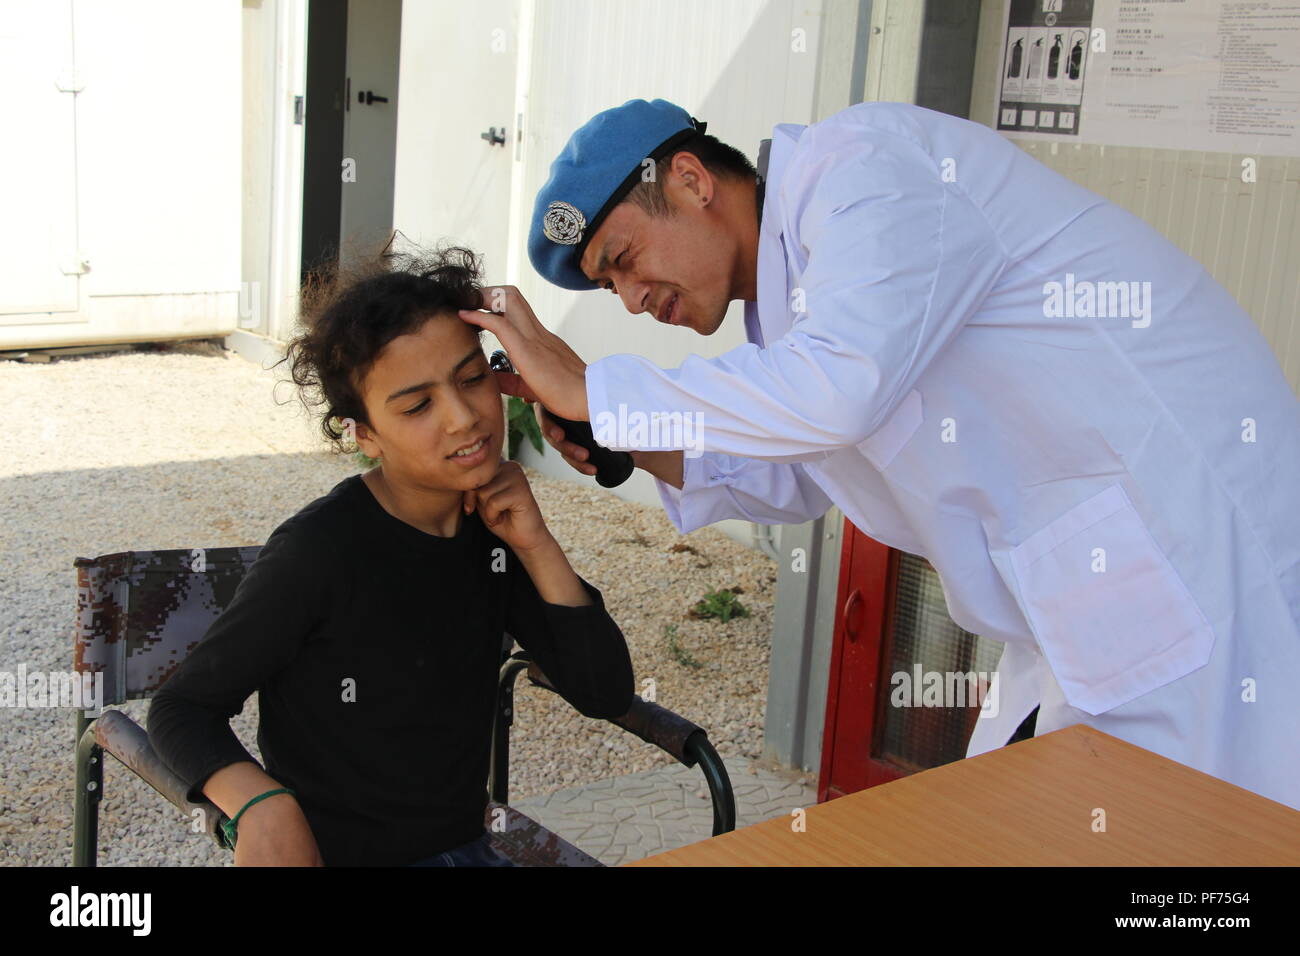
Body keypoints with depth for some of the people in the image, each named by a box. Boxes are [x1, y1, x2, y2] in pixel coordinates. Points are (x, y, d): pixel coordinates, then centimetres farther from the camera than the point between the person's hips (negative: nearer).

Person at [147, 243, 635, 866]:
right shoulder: (318, 551, -15)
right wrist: (261, 803, -26)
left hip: (464, 848, 3)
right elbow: (183, 706, -7)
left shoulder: (493, 529, 2)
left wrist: (536, 547, -9)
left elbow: (606, 695, 2)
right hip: (334, 854, -3)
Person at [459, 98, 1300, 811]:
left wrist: (587, 390, -20)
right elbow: (803, 479, 21)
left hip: (1203, 561, -9)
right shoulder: (788, 279, 12)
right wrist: (639, 450, 4)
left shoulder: (864, 161, -15)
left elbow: (836, 388, -31)